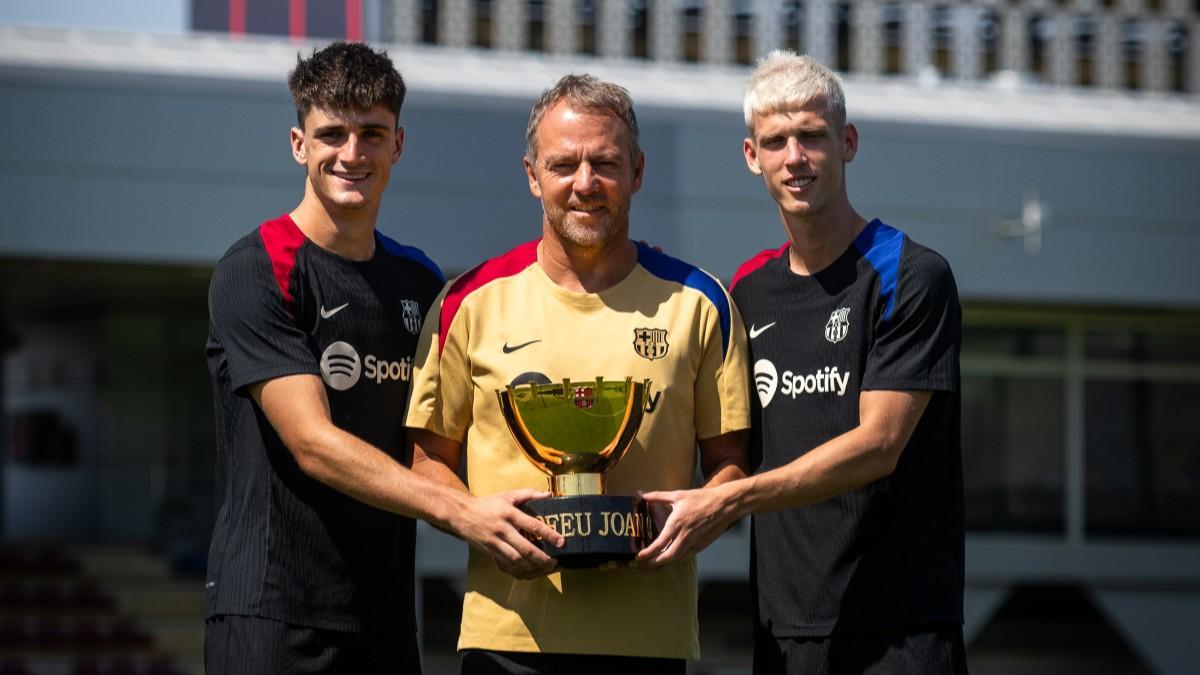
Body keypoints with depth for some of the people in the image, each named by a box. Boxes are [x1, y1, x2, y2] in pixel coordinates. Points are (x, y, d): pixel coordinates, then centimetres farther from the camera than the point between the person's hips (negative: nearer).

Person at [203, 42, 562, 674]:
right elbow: (313, 443, -17)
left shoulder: (420, 281, 13)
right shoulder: (255, 272, -8)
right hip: (271, 613, -6)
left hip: (385, 615, 6)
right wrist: (460, 510, -26)